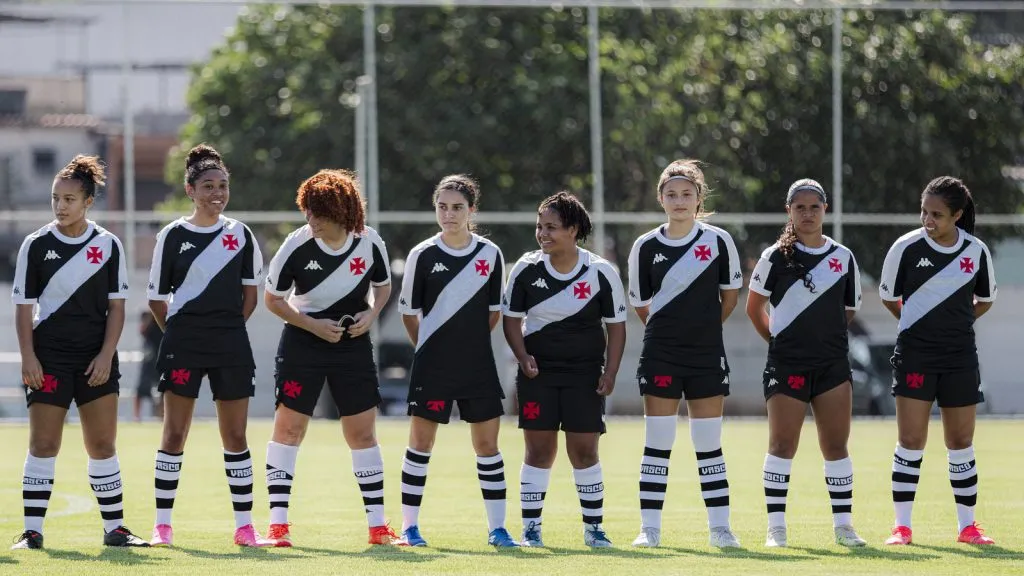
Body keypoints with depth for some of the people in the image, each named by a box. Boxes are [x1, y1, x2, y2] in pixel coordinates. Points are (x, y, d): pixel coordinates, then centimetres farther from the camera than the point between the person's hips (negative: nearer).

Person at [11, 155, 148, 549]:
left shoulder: (108, 246, 3)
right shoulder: (36, 245, 0)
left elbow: (116, 306, 4)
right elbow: (23, 305, 0)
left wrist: (106, 355, -6)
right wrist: (28, 357, -8)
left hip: (96, 358, 1)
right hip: (48, 355, -1)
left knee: (103, 445, 3)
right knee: (43, 444, -4)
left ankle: (114, 528, 11)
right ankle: (32, 531, -1)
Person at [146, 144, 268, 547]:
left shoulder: (240, 235, 7)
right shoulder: (172, 236, 1)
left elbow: (250, 295, 11)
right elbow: (157, 298, 6)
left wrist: (227, 329, 5)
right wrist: (180, 332, 1)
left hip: (231, 347, 2)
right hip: (182, 345, -2)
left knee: (235, 437, 3)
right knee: (174, 434, -1)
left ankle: (244, 526, 8)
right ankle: (162, 525, 3)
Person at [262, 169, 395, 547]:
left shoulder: (370, 243, -8)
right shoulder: (297, 246, -14)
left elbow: (383, 285, 11)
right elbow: (272, 298, -5)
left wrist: (372, 314, -9)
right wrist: (313, 326, -14)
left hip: (354, 345, 2)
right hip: (302, 344, -2)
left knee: (362, 433, 4)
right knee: (288, 427, -6)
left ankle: (378, 526, 12)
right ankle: (278, 525, -2)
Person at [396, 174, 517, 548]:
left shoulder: (490, 254, 2)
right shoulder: (422, 255, -4)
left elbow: (494, 311, 11)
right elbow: (409, 313, 4)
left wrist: (469, 340, 8)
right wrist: (432, 348, 7)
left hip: (478, 366, 2)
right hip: (432, 367, -2)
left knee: (487, 444, 3)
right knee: (421, 442, 0)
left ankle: (497, 527, 8)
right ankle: (409, 527, 7)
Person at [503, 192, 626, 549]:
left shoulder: (601, 272, -6)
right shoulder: (526, 269, -3)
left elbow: (616, 325, 1)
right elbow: (512, 318, 5)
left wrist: (610, 373, -7)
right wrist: (523, 357, -10)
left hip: (585, 372, -1)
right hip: (538, 371, 1)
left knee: (584, 450, 0)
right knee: (539, 449, -1)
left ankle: (593, 528, 10)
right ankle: (531, 529, 5)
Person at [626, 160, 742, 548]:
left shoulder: (718, 241, -1)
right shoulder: (646, 247, 0)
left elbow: (730, 296, 9)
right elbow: (641, 305, 9)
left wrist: (703, 326, 10)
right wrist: (671, 327, 7)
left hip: (707, 355, 0)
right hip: (660, 356, 0)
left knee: (709, 444, 4)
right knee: (657, 443, -1)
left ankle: (719, 527, 9)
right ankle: (650, 528, 1)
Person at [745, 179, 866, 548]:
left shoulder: (843, 257, 7)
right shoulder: (776, 257, -1)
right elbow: (754, 307, 6)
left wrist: (824, 332, 8)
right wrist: (778, 339, 6)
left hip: (833, 363, 3)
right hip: (787, 363, -3)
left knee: (836, 445, 3)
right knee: (782, 445, -3)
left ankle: (843, 525, 9)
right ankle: (776, 527, 1)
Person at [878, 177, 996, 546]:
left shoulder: (977, 251, -1)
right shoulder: (907, 247, -8)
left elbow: (985, 300, 15)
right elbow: (888, 296, 6)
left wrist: (952, 322, 9)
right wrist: (920, 324, 10)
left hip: (960, 358, 2)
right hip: (914, 356, -2)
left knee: (961, 442, 7)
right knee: (910, 440, -5)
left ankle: (968, 526, 16)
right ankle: (902, 526, 1)